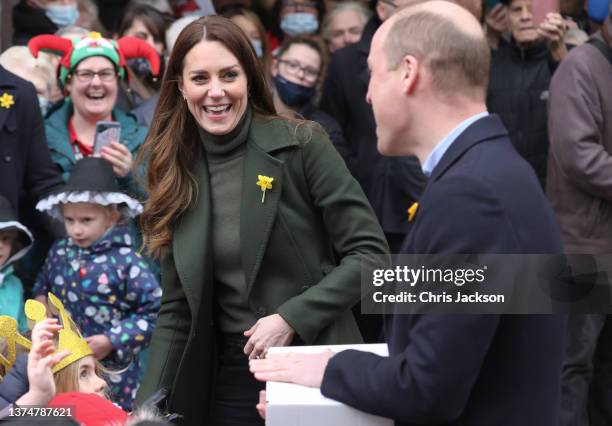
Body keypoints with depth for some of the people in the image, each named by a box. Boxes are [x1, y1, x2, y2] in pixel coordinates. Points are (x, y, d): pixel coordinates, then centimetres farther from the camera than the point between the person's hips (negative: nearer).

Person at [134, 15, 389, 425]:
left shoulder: (302, 144, -8)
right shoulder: (178, 172, 5)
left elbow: (370, 252, -10)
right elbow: (177, 310, 7)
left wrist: (291, 318, -18)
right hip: (228, 377, 4)